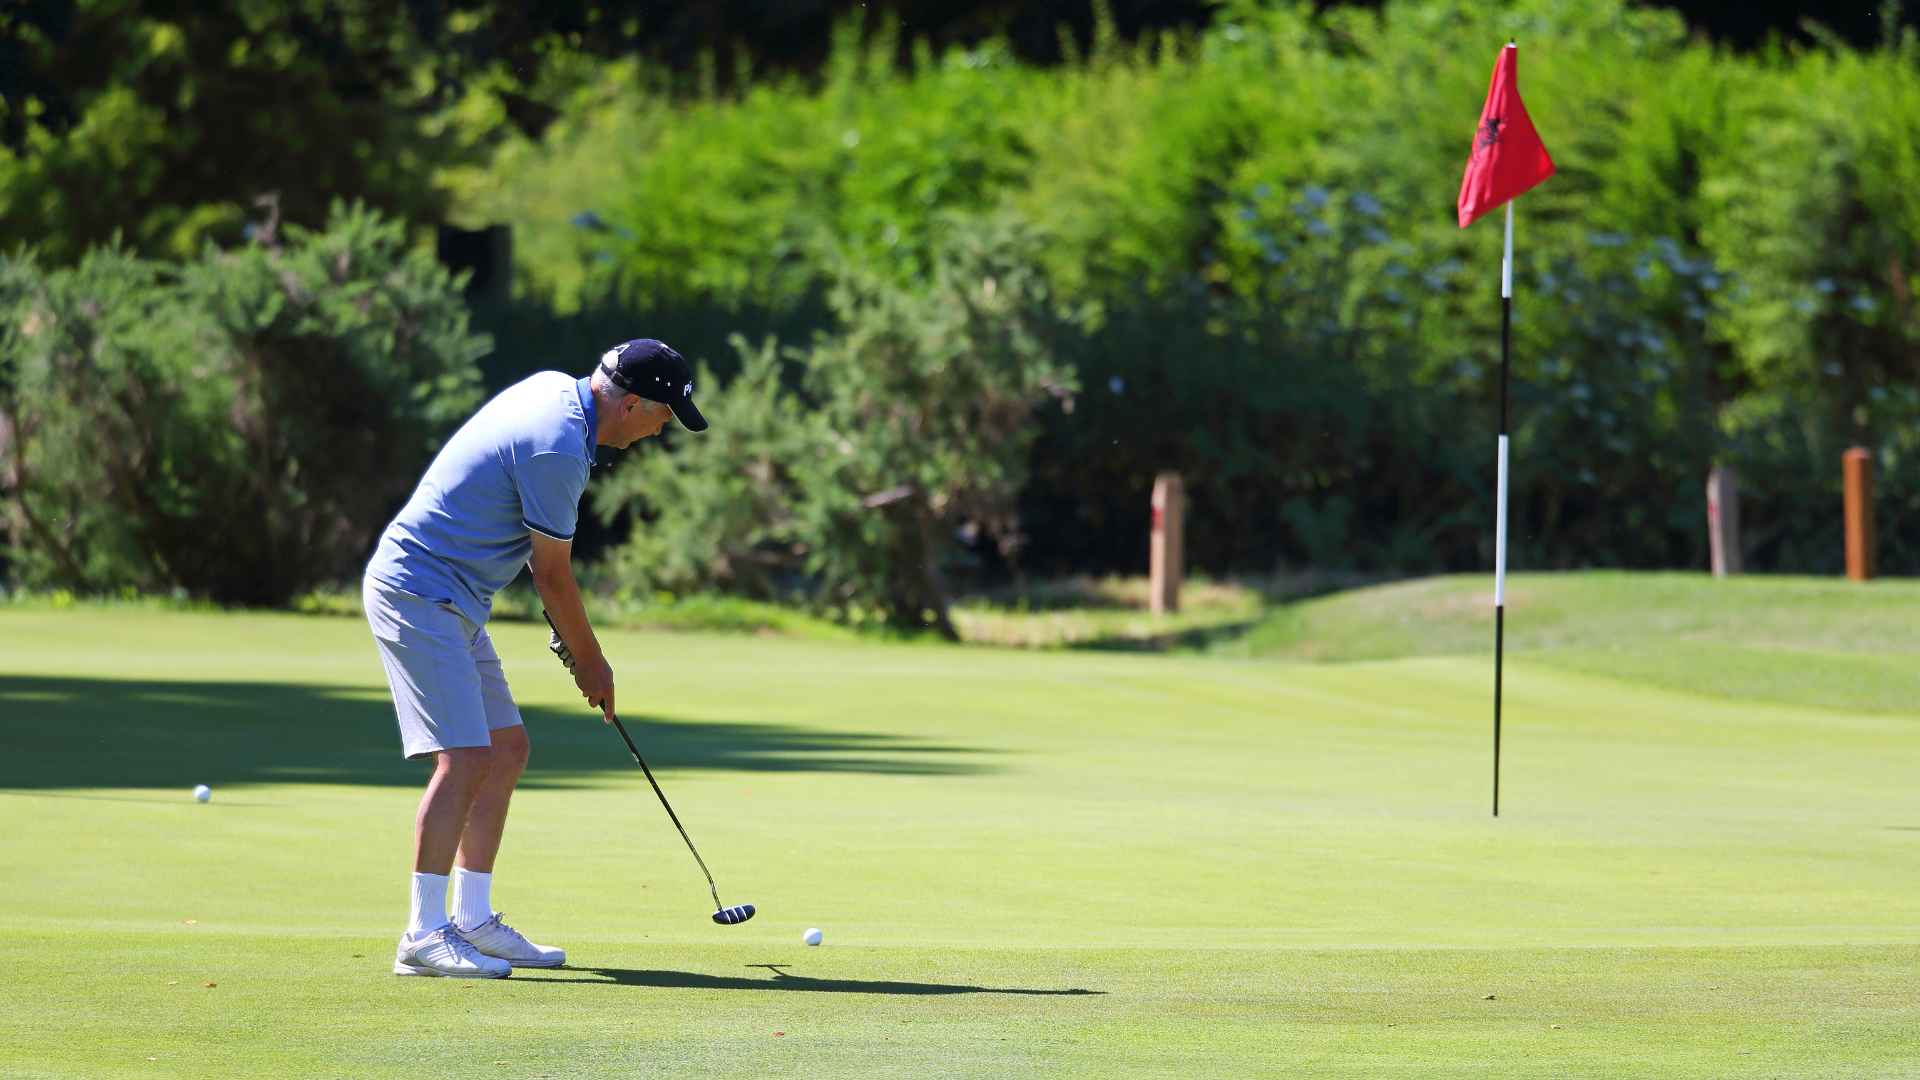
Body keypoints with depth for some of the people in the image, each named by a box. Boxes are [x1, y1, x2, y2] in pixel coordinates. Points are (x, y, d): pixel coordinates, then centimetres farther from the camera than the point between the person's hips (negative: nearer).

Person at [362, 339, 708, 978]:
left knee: (506, 749, 11)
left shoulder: (555, 390, 9)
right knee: (465, 758, -17)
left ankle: (473, 921, 14)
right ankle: (423, 936, -18)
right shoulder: (558, 447, -22)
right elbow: (552, 576, -12)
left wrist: (566, 635, 23)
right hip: (419, 595, -11)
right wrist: (590, 661, 3)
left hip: (452, 602, 11)